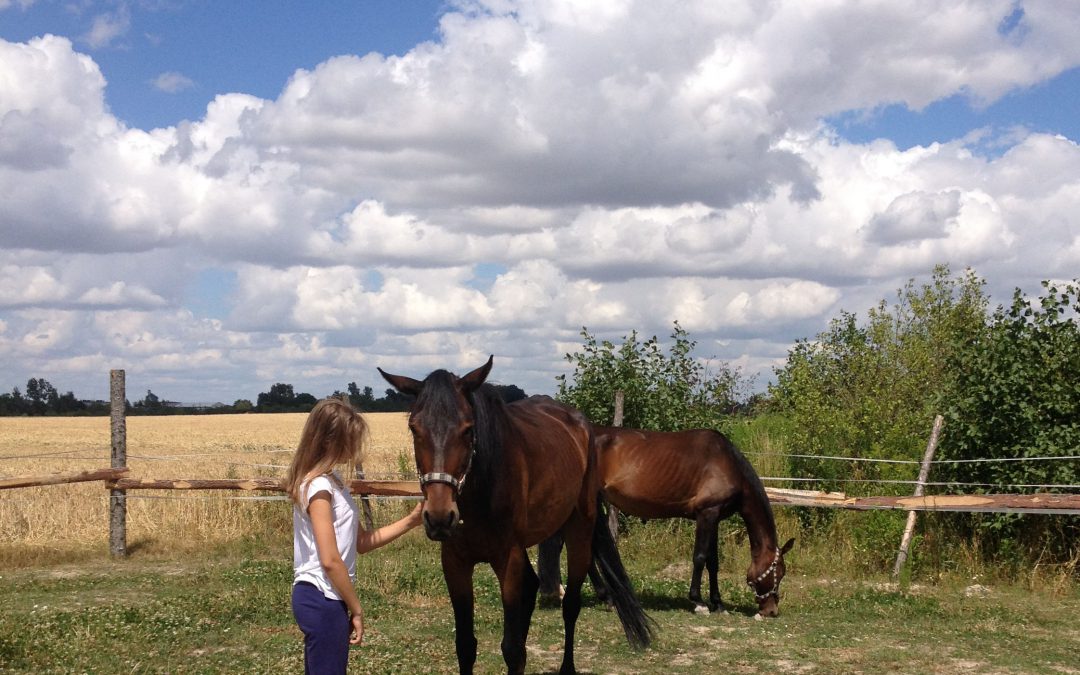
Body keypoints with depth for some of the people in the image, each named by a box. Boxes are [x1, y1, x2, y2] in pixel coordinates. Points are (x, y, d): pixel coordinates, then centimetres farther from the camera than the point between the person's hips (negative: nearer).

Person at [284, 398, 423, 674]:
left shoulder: (332, 482, 10)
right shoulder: (318, 487, -18)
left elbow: (361, 542, 15)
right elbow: (330, 560, -21)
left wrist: (411, 521, 7)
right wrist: (356, 609, -14)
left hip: (320, 598, 9)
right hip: (322, 600, -9)